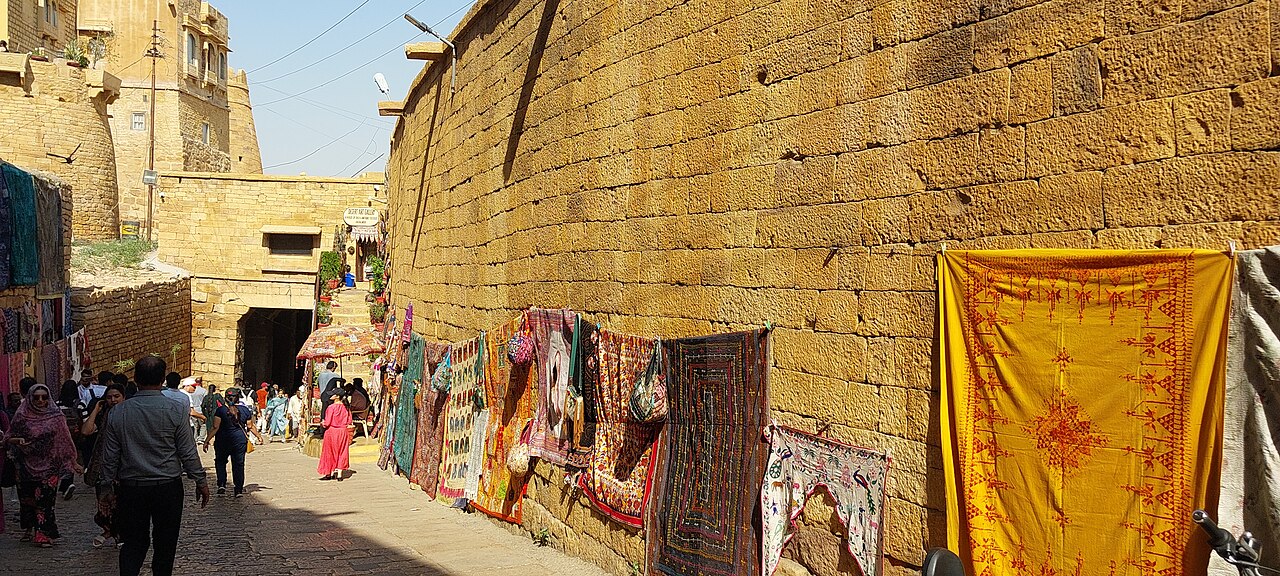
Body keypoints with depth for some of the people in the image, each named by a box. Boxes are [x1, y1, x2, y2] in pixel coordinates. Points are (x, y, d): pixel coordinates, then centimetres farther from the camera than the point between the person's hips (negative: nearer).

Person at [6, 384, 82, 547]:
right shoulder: (21, 417, 2)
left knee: (45, 500, -8)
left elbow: (65, 441, 5)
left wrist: (73, 462, 1)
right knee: (27, 499, 9)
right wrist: (18, 440, -15)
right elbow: (8, 438, 8)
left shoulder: (56, 417, 1)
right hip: (27, 465, 2)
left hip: (49, 466, -2)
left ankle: (44, 534, -5)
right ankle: (28, 529, 28)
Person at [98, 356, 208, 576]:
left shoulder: (118, 412, -2)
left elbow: (109, 456, 3)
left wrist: (107, 484, 15)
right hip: (168, 487, -2)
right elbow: (188, 452, -5)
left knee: (134, 542, 11)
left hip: (131, 488, 2)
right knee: (165, 543, 9)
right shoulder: (175, 411, -9)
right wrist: (200, 481, 5)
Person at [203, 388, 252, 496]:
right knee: (238, 464, 8)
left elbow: (215, 427, -12)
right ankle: (238, 489, 8)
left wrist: (207, 441, -7)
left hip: (223, 440, -2)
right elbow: (250, 426, 6)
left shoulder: (221, 410, -8)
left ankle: (222, 484, 2)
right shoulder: (245, 410, 1)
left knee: (220, 462, 16)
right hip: (240, 440, 2)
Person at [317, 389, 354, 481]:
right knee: (341, 452, 10)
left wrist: (322, 424, 5)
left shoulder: (331, 407, -16)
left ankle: (330, 473, 12)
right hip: (343, 431, 4)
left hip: (332, 432, -4)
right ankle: (339, 474, 8)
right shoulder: (346, 407, -1)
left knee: (330, 452, 9)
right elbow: (349, 421, 3)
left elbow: (327, 423, -14)